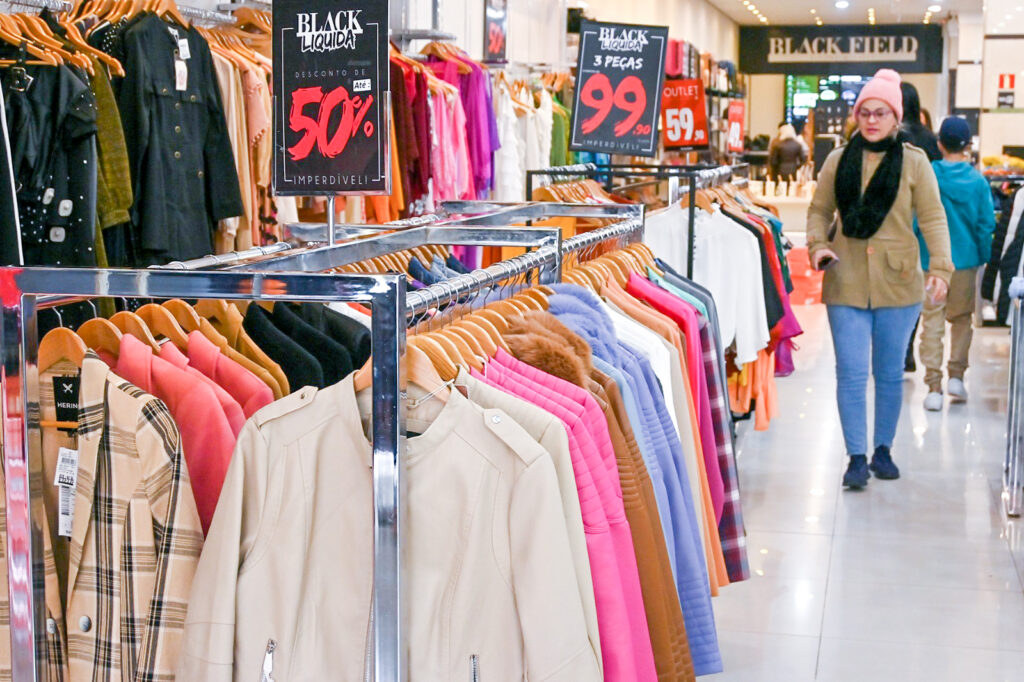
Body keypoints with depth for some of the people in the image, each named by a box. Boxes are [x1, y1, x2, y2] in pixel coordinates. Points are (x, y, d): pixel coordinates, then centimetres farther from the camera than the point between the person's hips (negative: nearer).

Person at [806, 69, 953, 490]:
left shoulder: (913, 162, 1)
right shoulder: (838, 160, 5)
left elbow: (932, 217, -1)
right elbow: (819, 210, 11)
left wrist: (940, 268, -12)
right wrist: (818, 245, -7)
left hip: (898, 283, 0)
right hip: (846, 282, 0)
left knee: (890, 372, 10)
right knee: (851, 373, -4)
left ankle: (883, 450, 25)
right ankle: (856, 457, 3)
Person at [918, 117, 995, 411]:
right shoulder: (978, 180, -4)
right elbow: (986, 224, -1)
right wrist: (984, 258, 10)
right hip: (966, 261, 2)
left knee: (932, 321, 3)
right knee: (962, 317, 20)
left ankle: (934, 387, 0)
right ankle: (956, 375, 16)